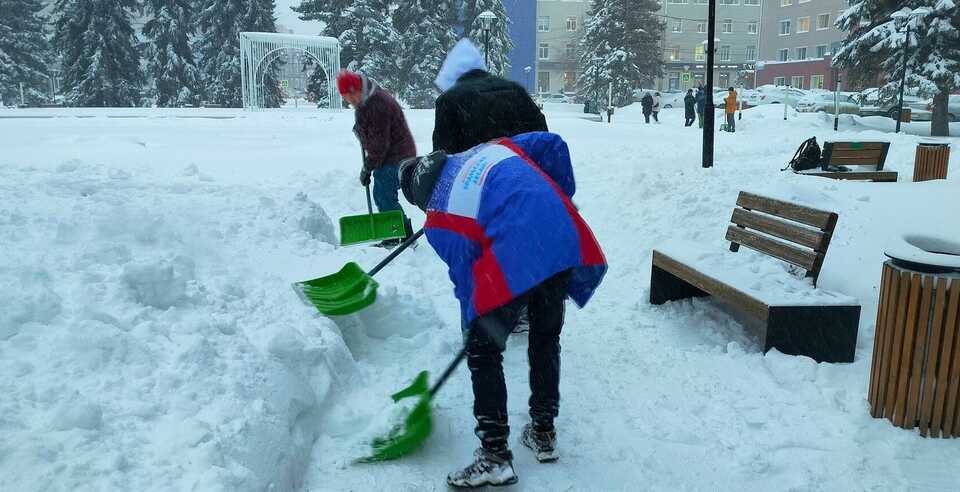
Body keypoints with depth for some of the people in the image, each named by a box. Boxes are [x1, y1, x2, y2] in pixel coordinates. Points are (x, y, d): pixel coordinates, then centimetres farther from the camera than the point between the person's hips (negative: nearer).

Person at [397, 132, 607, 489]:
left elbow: (466, 278, 11)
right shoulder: (490, 149, 21)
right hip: (567, 239, 6)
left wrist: (474, 330, 26)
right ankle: (543, 434, 37)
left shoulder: (439, 223, 9)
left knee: (483, 352, 13)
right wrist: (563, 197, 23)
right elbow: (552, 145, 14)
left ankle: (494, 456, 13)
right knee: (545, 339, 25)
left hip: (513, 261, -6)